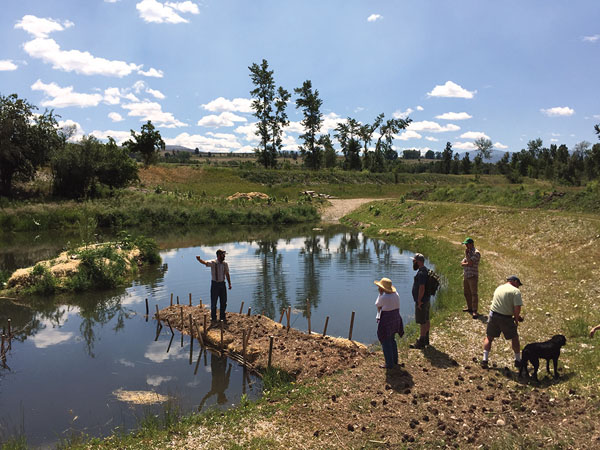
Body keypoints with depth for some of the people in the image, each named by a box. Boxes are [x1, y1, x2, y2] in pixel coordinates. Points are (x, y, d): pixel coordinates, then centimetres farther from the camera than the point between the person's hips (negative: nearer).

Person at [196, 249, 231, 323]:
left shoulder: (225, 264, 2)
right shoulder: (213, 263, -11)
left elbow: (227, 274, 10)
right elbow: (204, 262, -28)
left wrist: (229, 284, 7)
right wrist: (199, 259, -49)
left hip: (222, 284, 4)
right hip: (215, 284, -4)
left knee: (223, 302, 10)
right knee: (214, 302, 3)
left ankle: (222, 317, 25)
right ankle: (213, 317, 18)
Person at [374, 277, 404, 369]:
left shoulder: (384, 297, -24)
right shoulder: (396, 294, 1)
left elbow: (377, 305, -6)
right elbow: (397, 307, 9)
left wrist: (380, 293, -7)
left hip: (385, 321, -8)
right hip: (395, 319, 8)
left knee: (386, 342, 4)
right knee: (392, 339, 24)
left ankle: (389, 364, 11)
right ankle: (395, 359, 35)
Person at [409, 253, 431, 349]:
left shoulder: (421, 273, -23)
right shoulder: (426, 270, 11)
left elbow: (422, 288, -28)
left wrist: (419, 301, -21)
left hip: (421, 301, -10)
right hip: (426, 300, 10)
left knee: (422, 322, -3)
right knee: (426, 320, 18)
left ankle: (421, 342, 4)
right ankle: (426, 339, 29)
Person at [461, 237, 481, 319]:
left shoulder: (476, 253, -10)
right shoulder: (468, 252, 16)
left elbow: (470, 263, -21)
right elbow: (462, 263, 7)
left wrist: (466, 254, -11)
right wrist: (468, 264, -13)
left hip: (473, 276, -8)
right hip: (465, 276, 8)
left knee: (474, 293, -9)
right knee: (467, 293, 14)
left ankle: (475, 311, -9)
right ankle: (469, 308, 26)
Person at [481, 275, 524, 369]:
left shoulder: (499, 287, 14)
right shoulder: (515, 291, -7)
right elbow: (517, 307, -16)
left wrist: (516, 315, 25)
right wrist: (516, 319, 2)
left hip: (493, 315, 4)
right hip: (506, 318, -4)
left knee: (489, 338, 15)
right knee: (515, 338, 17)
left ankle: (484, 360, 8)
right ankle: (518, 361, 29)